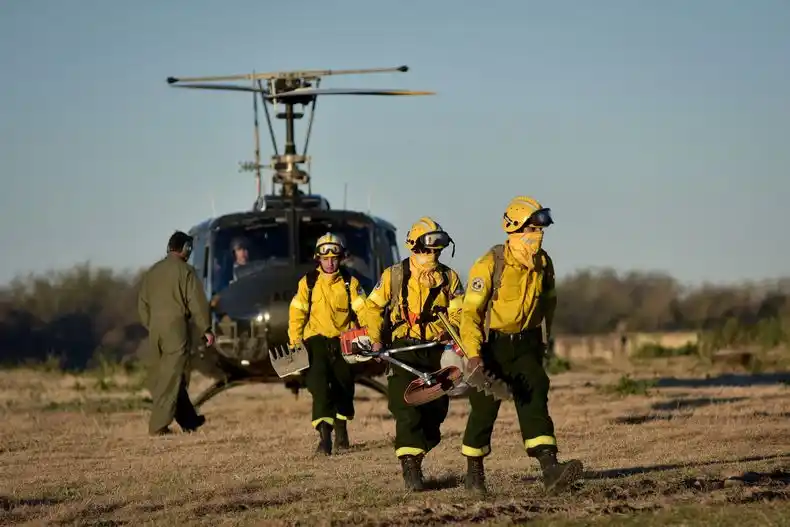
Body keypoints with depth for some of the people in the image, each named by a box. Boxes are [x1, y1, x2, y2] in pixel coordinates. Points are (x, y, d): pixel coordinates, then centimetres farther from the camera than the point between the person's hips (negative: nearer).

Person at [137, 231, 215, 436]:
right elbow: (197, 302, -8)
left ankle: (189, 420, 20)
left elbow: (143, 303, 16)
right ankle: (158, 425, -8)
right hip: (177, 328, -6)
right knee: (171, 379, -4)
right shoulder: (185, 271, -6)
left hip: (155, 329, 6)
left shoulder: (152, 271, 12)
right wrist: (206, 329, -2)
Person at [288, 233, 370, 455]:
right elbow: (296, 314, 4)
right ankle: (324, 435, -25)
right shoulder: (307, 283, 2)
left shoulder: (350, 283, 3)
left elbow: (363, 311, -3)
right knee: (319, 386, -17)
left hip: (343, 340, 2)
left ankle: (341, 428, 33)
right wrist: (294, 344, -2)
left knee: (344, 387, 8)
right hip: (316, 339, -2)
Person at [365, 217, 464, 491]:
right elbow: (374, 306, 10)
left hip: (437, 351, 3)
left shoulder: (449, 278, 7)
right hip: (404, 348, -3)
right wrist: (376, 339, 0)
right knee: (407, 408, -15)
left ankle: (414, 454, 22)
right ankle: (410, 467, -18)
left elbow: (458, 313, 2)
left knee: (435, 409, 3)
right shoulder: (393, 276, 2)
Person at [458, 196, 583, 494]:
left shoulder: (543, 263, 1)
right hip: (491, 346, -4)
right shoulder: (490, 265, -17)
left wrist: (542, 339, 24)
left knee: (534, 401, -11)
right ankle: (474, 473, 20)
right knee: (484, 408, 1)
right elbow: (471, 311, -18)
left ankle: (550, 470, -23)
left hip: (525, 345, 4)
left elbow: (548, 302, 19)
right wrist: (473, 353, -28)